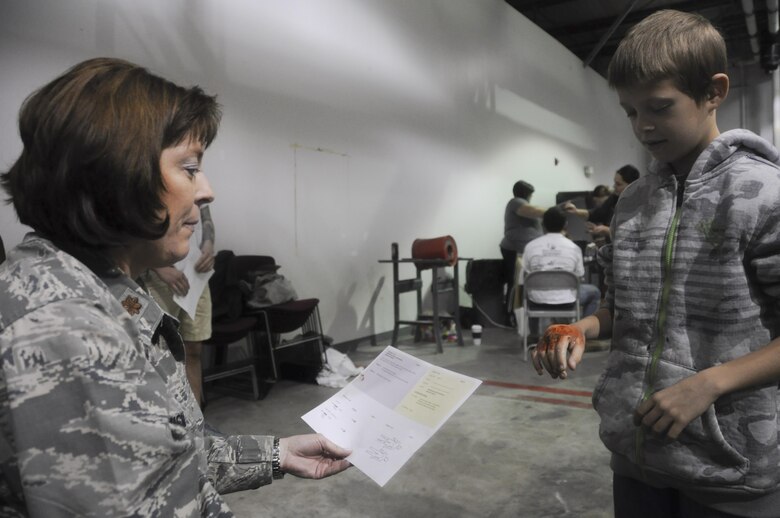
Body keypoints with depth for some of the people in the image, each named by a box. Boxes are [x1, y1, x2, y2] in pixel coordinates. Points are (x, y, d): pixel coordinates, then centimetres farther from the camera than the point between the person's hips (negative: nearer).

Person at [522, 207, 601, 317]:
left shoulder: (530, 246, -6)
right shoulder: (574, 248, -8)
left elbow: (526, 273, 4)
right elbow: (579, 275, 3)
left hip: (538, 299, 2)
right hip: (565, 299, -1)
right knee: (595, 292, 26)